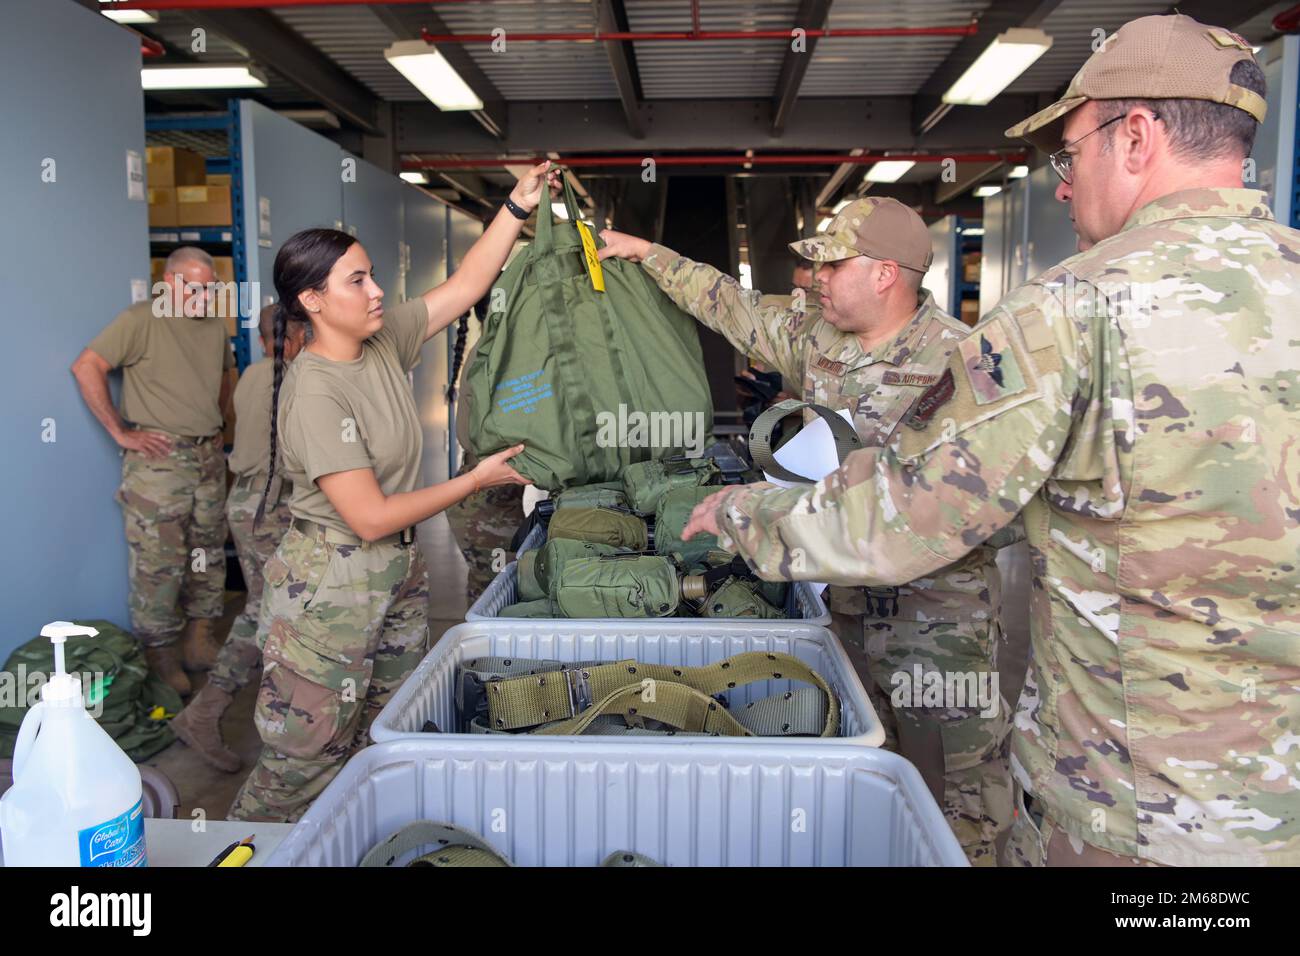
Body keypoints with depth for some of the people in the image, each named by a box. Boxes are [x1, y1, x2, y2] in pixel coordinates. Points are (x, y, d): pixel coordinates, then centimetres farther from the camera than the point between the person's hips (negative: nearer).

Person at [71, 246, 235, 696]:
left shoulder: (216, 326, 12)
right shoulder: (141, 320, -9)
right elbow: (86, 367, -14)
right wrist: (121, 432, -14)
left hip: (208, 458, 7)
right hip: (158, 461, -7)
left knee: (208, 558, 12)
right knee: (158, 565, -4)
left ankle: (199, 643, 26)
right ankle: (160, 659, 8)